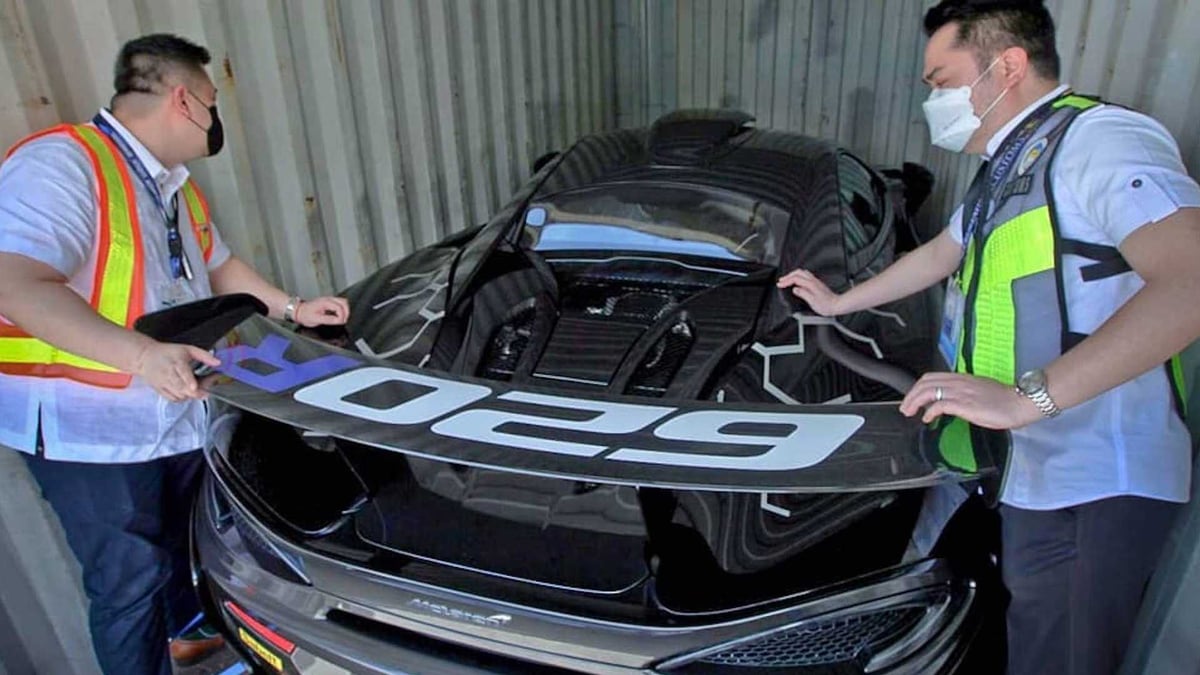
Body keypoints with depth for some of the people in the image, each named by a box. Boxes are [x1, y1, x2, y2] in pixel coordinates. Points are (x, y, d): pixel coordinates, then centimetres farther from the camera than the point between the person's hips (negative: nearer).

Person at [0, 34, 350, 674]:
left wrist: (293, 308, 13)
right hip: (89, 427, -9)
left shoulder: (173, 185, 12)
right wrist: (142, 355, -41)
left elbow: (218, 265, 23)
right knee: (130, 581, 5)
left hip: (177, 412, 9)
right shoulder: (60, 164, -19)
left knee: (182, 538, 27)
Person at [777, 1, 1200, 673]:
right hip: (1030, 468, 9)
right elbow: (940, 254, 33)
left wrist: (1026, 396, -34)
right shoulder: (1010, 167, 19)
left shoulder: (1102, 139, -15)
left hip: (1099, 483, -9)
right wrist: (837, 302, 37)